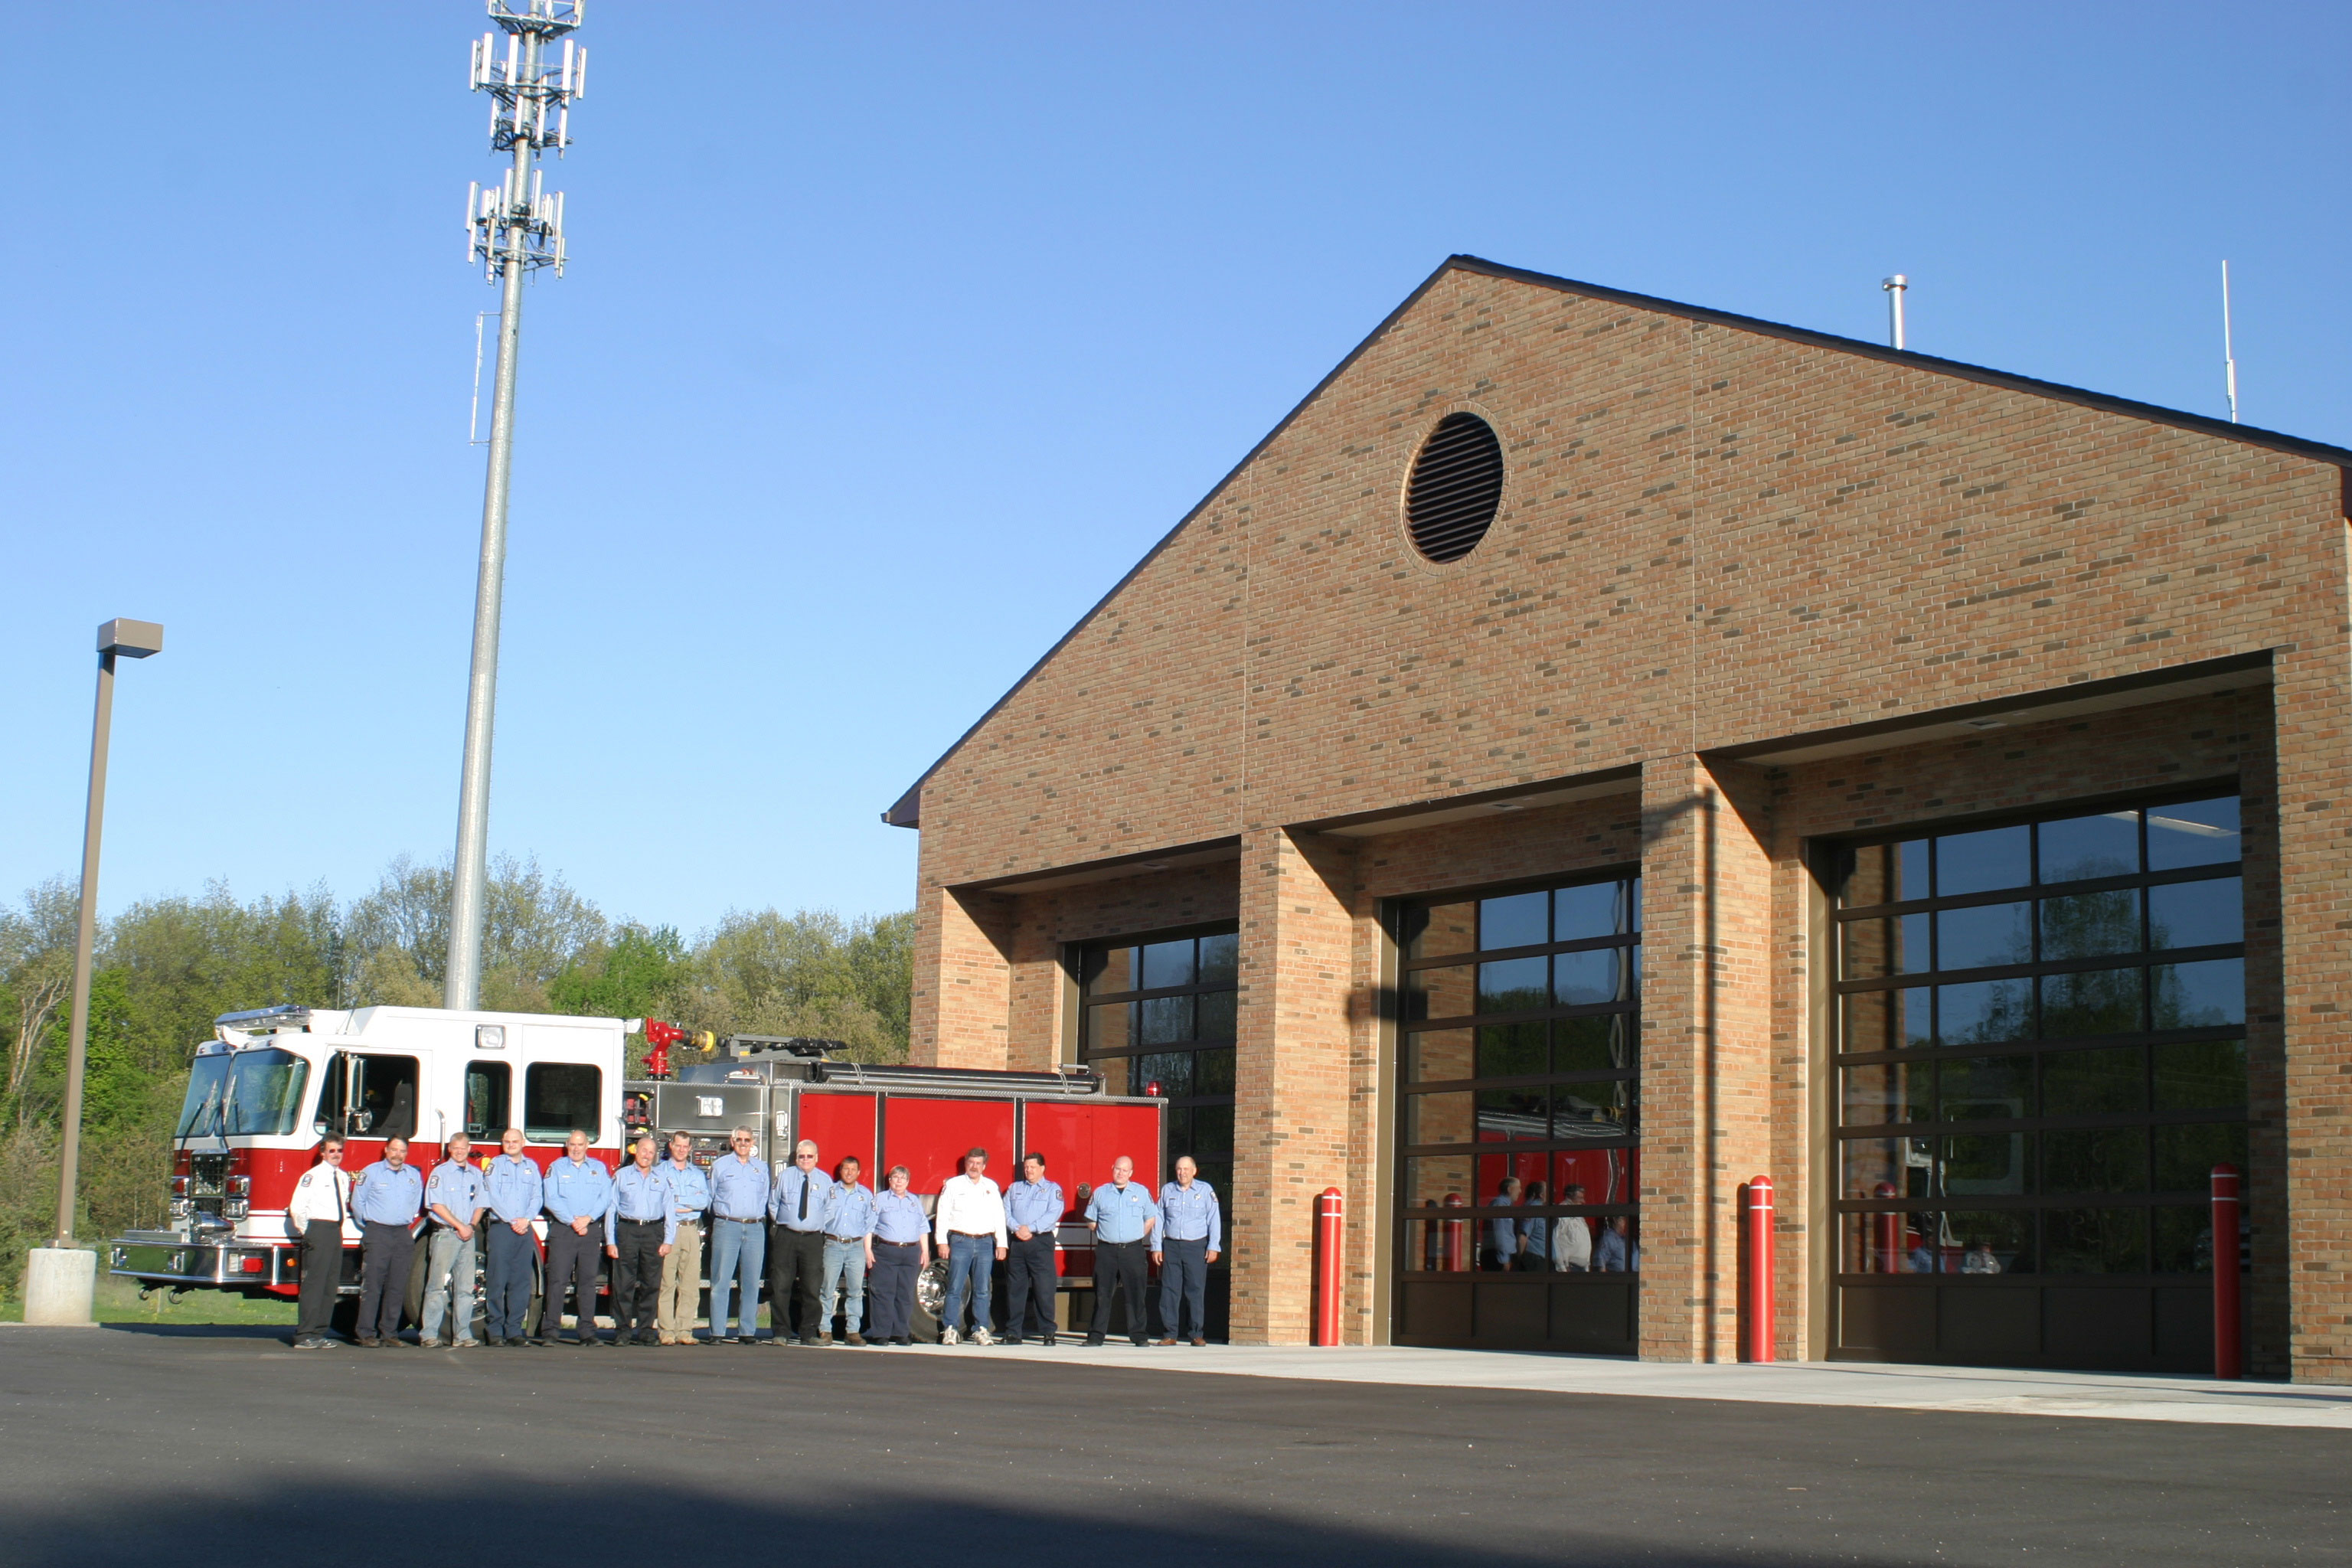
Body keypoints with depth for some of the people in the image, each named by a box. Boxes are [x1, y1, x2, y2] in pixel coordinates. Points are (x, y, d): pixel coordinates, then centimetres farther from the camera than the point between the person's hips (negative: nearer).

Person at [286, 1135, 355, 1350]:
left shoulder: (344, 1177, 15)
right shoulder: (313, 1175, -7)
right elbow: (297, 1207, -11)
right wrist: (305, 1233, -7)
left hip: (336, 1232, 8)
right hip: (318, 1229, -8)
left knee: (331, 1285, 7)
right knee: (314, 1284, -9)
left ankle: (318, 1334, 13)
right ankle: (304, 1336, -7)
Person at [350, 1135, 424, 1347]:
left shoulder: (414, 1176, 13)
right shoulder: (371, 1173, 2)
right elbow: (357, 1202, 5)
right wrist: (370, 1227, 9)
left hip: (403, 1235, 4)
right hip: (377, 1232, -4)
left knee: (397, 1287, 2)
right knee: (372, 1285, -7)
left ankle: (390, 1333, 7)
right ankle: (367, 1333, -5)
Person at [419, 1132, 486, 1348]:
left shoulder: (477, 1175, 14)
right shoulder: (440, 1172, -1)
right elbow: (437, 1205, -7)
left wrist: (471, 1226, -2)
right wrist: (460, 1226, -11)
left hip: (467, 1236, 5)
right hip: (444, 1234, -5)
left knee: (465, 1288, 2)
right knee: (438, 1285, -6)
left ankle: (462, 1335, 4)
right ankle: (429, 1334, -5)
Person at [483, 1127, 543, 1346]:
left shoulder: (532, 1167, 16)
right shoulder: (495, 1165, 5)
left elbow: (536, 1197, 10)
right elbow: (493, 1196, -4)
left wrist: (526, 1219, -7)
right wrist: (512, 1221, -11)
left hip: (524, 1230, 4)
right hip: (501, 1228, -4)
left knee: (521, 1282, 2)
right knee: (498, 1281, -6)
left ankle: (515, 1330, 5)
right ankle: (495, 1331, -3)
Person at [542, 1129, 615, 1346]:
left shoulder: (599, 1169, 14)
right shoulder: (556, 1167, 8)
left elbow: (605, 1198, 4)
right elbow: (551, 1199, -3)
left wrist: (588, 1218, -11)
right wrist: (572, 1222, -11)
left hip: (591, 1230, 2)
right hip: (562, 1230, -2)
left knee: (588, 1280, 2)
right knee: (557, 1279, -7)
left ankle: (587, 1330, 4)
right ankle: (551, 1329, -6)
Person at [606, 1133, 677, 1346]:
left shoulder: (662, 1178, 15)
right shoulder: (622, 1176, 11)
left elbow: (670, 1209, 11)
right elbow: (611, 1209, 8)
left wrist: (668, 1240, 1)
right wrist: (610, 1241, 0)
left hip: (653, 1232, 2)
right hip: (627, 1231, -1)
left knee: (651, 1285, 0)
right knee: (624, 1284, -6)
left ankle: (645, 1331, 5)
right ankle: (622, 1331, -3)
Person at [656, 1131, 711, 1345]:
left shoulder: (697, 1173, 18)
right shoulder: (660, 1171, 8)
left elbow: (705, 1201, 2)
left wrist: (676, 1199, -6)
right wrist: (691, 1202, -5)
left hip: (691, 1231, 3)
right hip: (667, 1230, -3)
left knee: (691, 1283, -1)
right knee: (666, 1282, -7)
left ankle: (685, 1330, 1)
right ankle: (666, 1331, -6)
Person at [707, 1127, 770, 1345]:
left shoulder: (762, 1168, 15)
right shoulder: (720, 1165, 8)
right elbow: (710, 1197, 14)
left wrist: (758, 1217, 14)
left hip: (755, 1229, 3)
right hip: (727, 1227, -3)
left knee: (751, 1283, 2)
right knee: (721, 1281, -6)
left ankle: (747, 1331, 5)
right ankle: (717, 1332, -5)